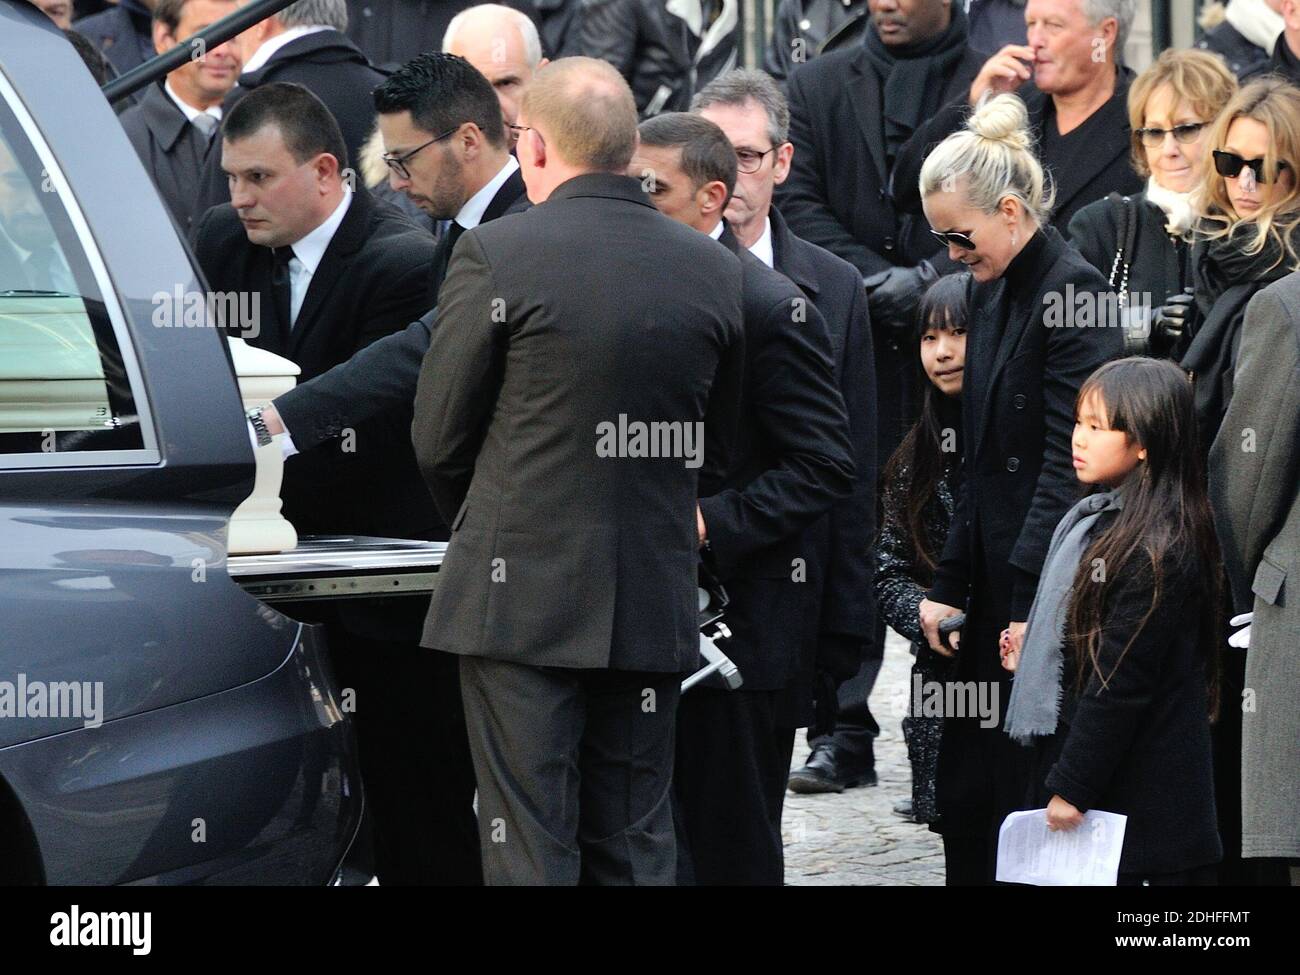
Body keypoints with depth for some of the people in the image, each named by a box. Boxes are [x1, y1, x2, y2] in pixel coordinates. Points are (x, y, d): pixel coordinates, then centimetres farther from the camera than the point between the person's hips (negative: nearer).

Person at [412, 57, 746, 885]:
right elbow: (717, 444, 12)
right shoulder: (716, 271, 3)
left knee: (529, 848, -1)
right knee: (637, 848, 11)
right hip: (655, 606, 4)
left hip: (523, 598, -4)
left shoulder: (495, 254, -10)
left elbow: (439, 438, -3)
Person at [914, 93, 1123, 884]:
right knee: (964, 791, 8)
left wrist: (1033, 605, -20)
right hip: (994, 578, 9)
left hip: (1050, 583, -9)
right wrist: (948, 585, 13)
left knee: (1028, 796, -5)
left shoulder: (1073, 290, -13)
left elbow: (1069, 461, -18)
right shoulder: (991, 292, 14)